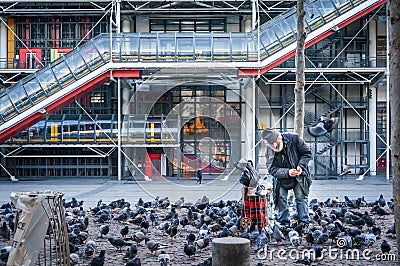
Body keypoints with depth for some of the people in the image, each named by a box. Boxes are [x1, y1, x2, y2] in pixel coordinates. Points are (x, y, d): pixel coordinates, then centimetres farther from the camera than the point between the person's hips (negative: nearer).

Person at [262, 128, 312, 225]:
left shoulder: (294, 138, -19)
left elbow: (307, 153, -8)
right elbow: (273, 169, -17)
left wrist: (301, 166, -22)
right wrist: (287, 172, -33)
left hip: (299, 174, -1)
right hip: (282, 178, 1)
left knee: (301, 197, -6)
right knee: (281, 197, -5)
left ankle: (304, 222, -1)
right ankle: (284, 223, 6)